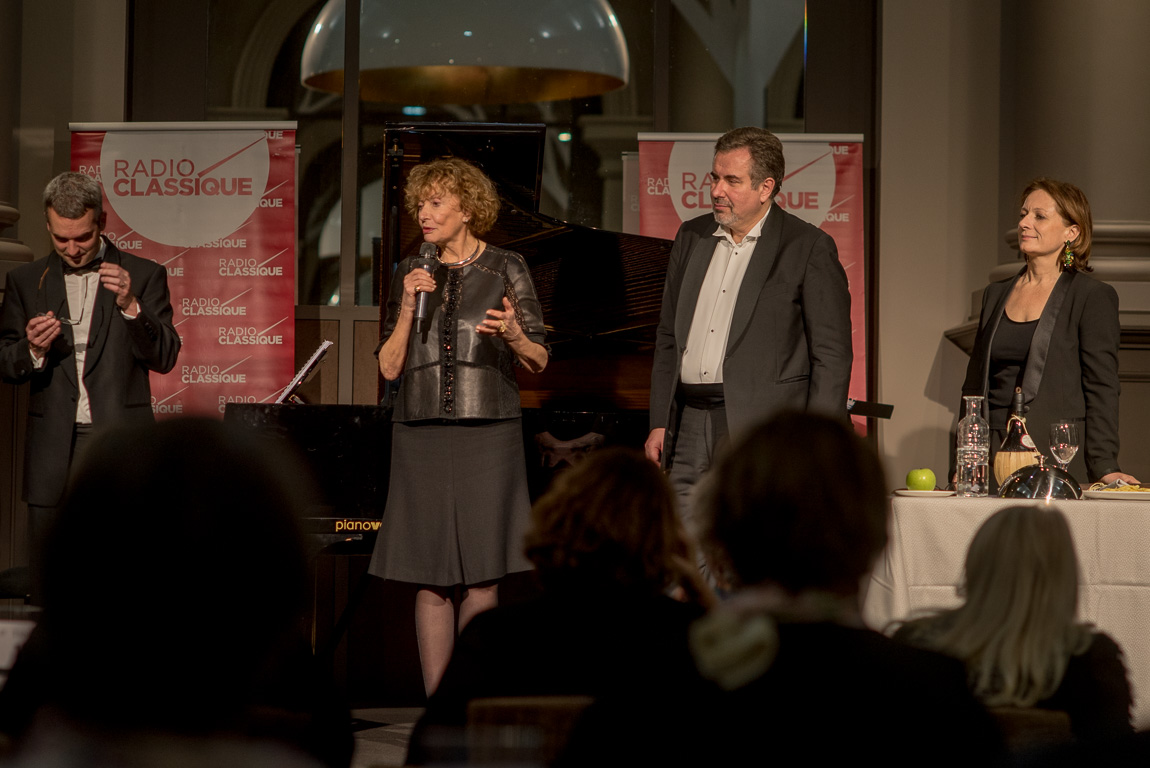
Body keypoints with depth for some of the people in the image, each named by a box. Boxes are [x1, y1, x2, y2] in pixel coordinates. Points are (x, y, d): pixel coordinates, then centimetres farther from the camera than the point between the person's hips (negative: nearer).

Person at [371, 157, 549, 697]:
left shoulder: (505, 269, 4)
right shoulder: (411, 274, 11)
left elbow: (539, 362, 6)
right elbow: (389, 367, 8)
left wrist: (513, 335, -15)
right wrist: (408, 307, -4)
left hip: (488, 434, -2)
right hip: (421, 435, 2)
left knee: (481, 581, -5)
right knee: (431, 582, 0)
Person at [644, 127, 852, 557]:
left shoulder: (809, 248, -2)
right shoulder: (691, 238, 16)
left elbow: (832, 356, -4)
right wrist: (659, 422, 13)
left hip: (762, 428, -5)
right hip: (690, 429, 5)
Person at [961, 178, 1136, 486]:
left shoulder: (1094, 297, 0)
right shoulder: (995, 294, 17)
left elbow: (1101, 390, -4)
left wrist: (1104, 468, -13)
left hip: (1057, 461, -4)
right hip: (992, 461, 4)